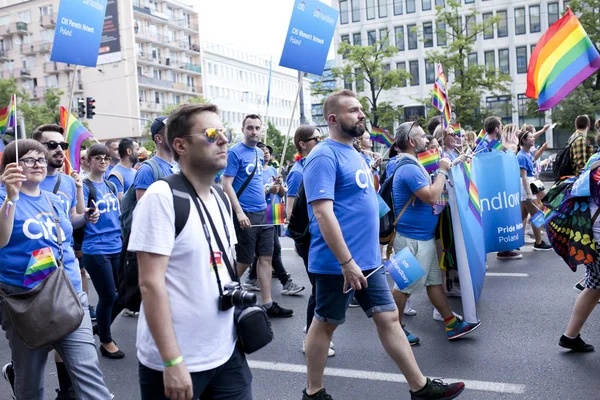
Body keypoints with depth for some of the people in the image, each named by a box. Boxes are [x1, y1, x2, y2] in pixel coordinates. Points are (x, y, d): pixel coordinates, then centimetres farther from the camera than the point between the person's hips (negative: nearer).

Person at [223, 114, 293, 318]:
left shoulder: (260, 154, 14)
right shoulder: (234, 152, -9)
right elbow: (227, 184, -14)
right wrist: (239, 212, -21)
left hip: (263, 213, 7)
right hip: (246, 216, -7)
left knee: (266, 258, 6)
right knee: (244, 261, 0)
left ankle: (268, 304, 12)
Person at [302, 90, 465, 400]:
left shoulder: (354, 153, 14)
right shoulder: (324, 156, -16)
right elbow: (322, 213, -24)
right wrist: (347, 262, -24)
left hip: (368, 259, 8)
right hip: (338, 263, -8)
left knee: (388, 318, 12)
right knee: (325, 324, 7)